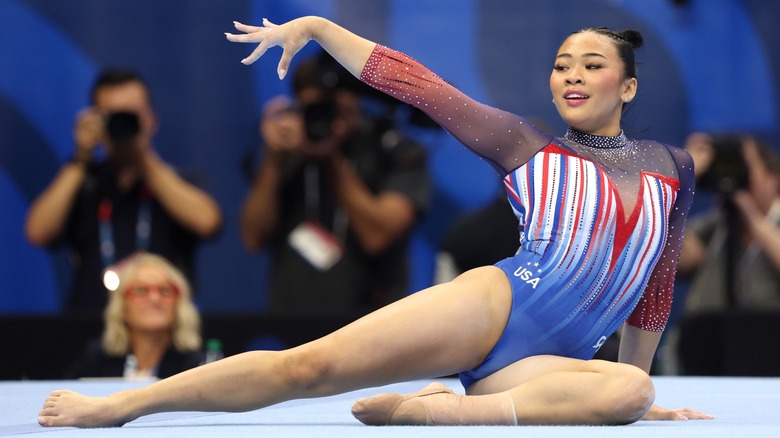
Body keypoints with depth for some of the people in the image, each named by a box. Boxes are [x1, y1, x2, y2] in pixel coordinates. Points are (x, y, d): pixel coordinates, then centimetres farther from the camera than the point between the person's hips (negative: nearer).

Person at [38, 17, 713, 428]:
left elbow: (656, 283, 26)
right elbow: (412, 81, 11)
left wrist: (639, 386, 27)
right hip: (494, 305, -1)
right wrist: (314, 27, 7)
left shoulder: (671, 167, 19)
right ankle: (117, 405, -16)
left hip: (550, 362, 1)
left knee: (626, 389, -36)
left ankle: (426, 409, -37)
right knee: (311, 364, -20)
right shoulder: (527, 146, 13)